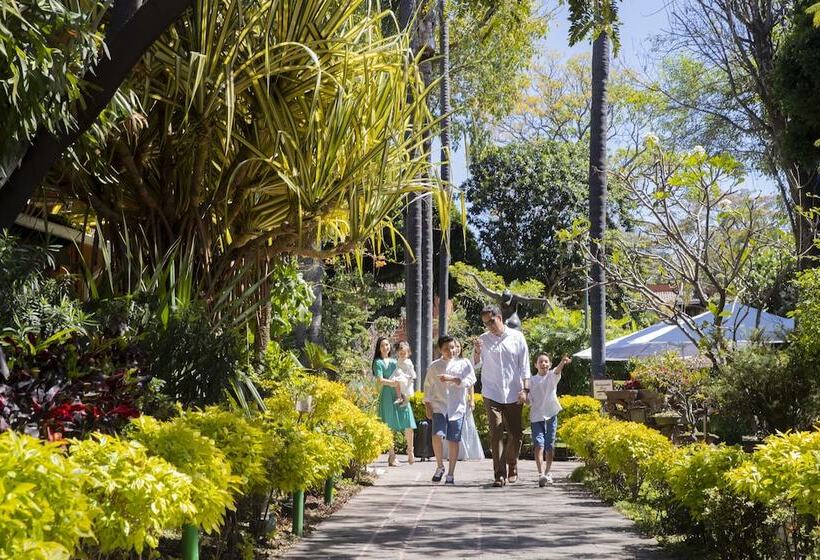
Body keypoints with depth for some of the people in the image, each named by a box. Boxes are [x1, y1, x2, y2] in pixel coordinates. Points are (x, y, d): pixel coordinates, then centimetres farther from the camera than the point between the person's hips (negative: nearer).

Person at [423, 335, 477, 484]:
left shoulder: (464, 364, 6)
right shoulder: (434, 366, 10)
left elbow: (469, 381, -6)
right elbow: (428, 387, 13)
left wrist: (451, 379, -16)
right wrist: (427, 405, 5)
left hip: (457, 408, 0)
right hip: (439, 407, 0)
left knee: (453, 441, 0)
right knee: (437, 436, -18)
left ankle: (451, 474, 11)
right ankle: (440, 466, 3)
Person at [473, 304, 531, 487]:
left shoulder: (516, 337, 4)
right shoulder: (483, 339, 6)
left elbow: (524, 365, 5)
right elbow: (476, 365, 12)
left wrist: (525, 389, -3)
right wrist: (477, 352, -9)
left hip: (513, 394, 0)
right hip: (492, 394, 0)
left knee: (515, 434, 5)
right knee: (496, 433, -9)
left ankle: (512, 468, 26)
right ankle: (500, 474, -9)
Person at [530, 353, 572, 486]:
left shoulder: (552, 376, 3)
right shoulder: (532, 380, 6)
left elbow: (557, 370, -20)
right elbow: (530, 399, 8)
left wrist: (563, 362, -41)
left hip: (551, 415, 1)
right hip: (536, 416, 0)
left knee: (550, 446, 8)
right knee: (539, 445, -13)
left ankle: (547, 472, 23)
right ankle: (541, 474, -22)